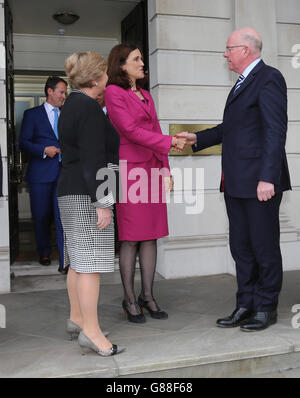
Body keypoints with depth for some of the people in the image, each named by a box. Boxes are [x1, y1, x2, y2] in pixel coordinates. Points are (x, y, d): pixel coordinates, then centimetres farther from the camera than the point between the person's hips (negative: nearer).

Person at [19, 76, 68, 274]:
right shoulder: (32, 114, 6)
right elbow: (23, 143, 0)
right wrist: (44, 150, -14)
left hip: (63, 172, 2)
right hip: (41, 174, -2)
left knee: (64, 216, -8)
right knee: (42, 216, 7)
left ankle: (65, 262, -8)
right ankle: (44, 253, 29)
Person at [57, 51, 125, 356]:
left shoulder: (72, 105, 18)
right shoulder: (89, 108, -13)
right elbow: (93, 160, -19)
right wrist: (102, 203, -19)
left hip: (71, 193, 10)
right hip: (87, 195, -10)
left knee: (79, 259, 15)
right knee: (91, 261, -8)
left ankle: (76, 318, 26)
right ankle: (91, 332, -2)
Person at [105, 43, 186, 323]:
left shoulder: (145, 95, 20)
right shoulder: (113, 93, -2)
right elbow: (130, 130, -13)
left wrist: (165, 170, 12)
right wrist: (169, 142, -13)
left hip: (152, 171, 7)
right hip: (129, 170, -7)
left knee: (151, 236, 6)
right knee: (131, 238, -3)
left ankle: (147, 296, 15)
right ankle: (129, 300, 8)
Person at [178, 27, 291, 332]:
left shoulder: (268, 78, -8)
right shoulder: (243, 84, 21)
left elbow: (275, 130, -17)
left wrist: (268, 178, -23)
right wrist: (198, 138, 18)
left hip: (260, 181, -9)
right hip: (236, 182, 9)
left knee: (264, 246, 3)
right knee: (241, 246, 12)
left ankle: (266, 307, 17)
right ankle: (245, 305, 23)